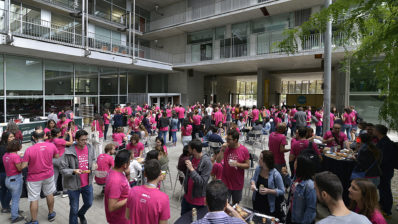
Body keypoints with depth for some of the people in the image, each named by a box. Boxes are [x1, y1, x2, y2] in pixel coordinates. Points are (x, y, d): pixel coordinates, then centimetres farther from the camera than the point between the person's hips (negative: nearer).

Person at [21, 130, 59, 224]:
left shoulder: (29, 150, -20)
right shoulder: (51, 145, -12)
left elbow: (23, 166, -17)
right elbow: (57, 156, 5)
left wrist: (30, 161, 3)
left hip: (34, 178, -3)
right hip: (48, 175, 3)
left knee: (34, 200, 11)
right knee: (49, 194, 21)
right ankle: (51, 214, 38)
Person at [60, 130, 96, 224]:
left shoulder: (90, 148, -5)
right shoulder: (69, 152, -20)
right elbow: (63, 169, -14)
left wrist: (93, 165, -9)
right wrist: (74, 171, -30)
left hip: (87, 183, 5)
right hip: (74, 185, -5)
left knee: (89, 203, 25)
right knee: (74, 209, 12)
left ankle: (81, 214, 57)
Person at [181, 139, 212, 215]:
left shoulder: (206, 162, -24)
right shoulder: (192, 158, -2)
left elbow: (202, 182, -26)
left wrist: (191, 169, -31)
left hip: (197, 200, -7)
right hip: (187, 196, 7)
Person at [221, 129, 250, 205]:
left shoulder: (244, 150, -9)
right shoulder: (225, 147, -7)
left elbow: (248, 165, -4)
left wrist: (237, 164, -20)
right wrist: (222, 150, -21)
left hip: (238, 183, 1)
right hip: (226, 182, 0)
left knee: (236, 203, 22)